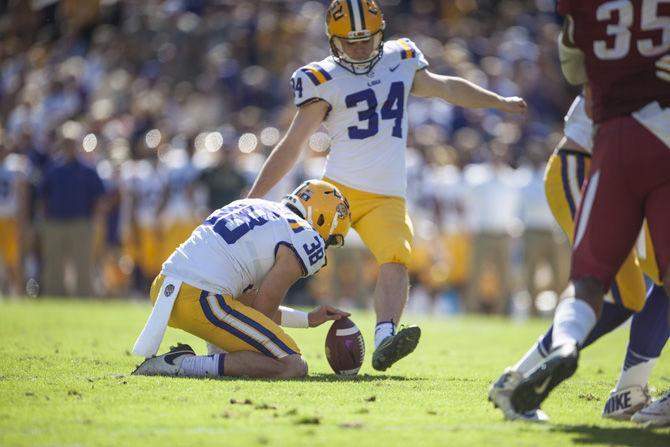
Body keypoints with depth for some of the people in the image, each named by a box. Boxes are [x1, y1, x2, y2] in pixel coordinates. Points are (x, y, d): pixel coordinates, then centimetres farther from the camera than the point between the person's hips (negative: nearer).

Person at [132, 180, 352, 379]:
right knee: (294, 367, -6)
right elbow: (263, 312, 1)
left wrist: (308, 319, 35)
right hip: (201, 302, -9)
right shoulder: (306, 241, 0)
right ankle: (183, 365, -12)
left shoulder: (249, 206, 27)